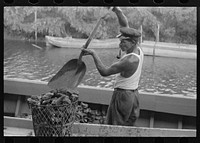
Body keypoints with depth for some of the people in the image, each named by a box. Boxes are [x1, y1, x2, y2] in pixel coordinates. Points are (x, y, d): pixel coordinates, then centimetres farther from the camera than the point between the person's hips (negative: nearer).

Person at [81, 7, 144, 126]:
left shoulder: (130, 60, -25)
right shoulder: (138, 50, 0)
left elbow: (104, 71, -21)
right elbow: (125, 26, 8)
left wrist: (93, 54, -13)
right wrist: (117, 11, -2)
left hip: (122, 96, -9)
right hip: (134, 95, 9)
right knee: (129, 128, 16)